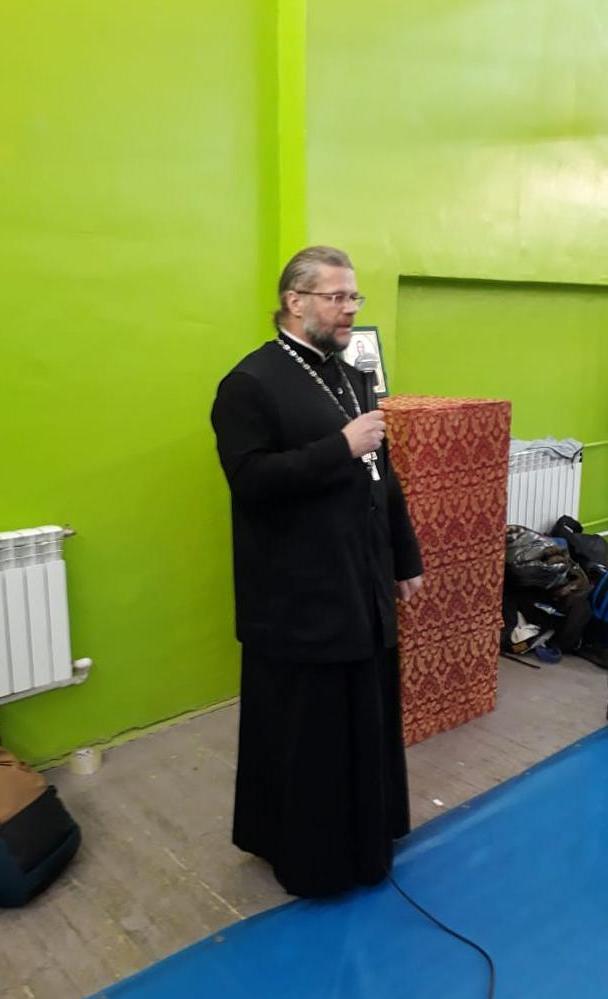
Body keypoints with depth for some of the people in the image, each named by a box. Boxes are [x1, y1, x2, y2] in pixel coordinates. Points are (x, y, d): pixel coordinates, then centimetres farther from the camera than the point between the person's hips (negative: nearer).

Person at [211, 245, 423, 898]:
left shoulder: (351, 377, 14)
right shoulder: (251, 383, -11)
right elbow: (251, 482, -21)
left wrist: (405, 558, 17)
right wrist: (340, 447, -22)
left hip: (363, 590, 8)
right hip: (298, 601, -7)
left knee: (366, 723, 18)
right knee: (304, 735, 8)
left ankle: (363, 840, 39)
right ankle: (306, 854, 30)